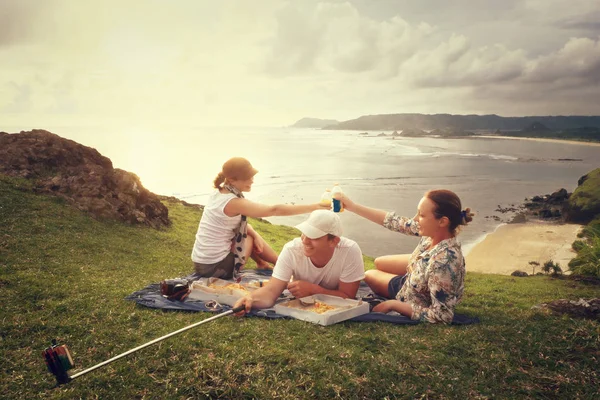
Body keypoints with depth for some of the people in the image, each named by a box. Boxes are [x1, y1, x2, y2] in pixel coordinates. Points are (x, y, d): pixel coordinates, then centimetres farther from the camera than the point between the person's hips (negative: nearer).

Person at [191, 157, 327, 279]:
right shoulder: (233, 202, -22)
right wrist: (314, 207, -23)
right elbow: (274, 210, -25)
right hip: (215, 267, -8)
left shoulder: (218, 193, 4)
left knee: (252, 233, 17)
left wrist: (255, 234, -2)